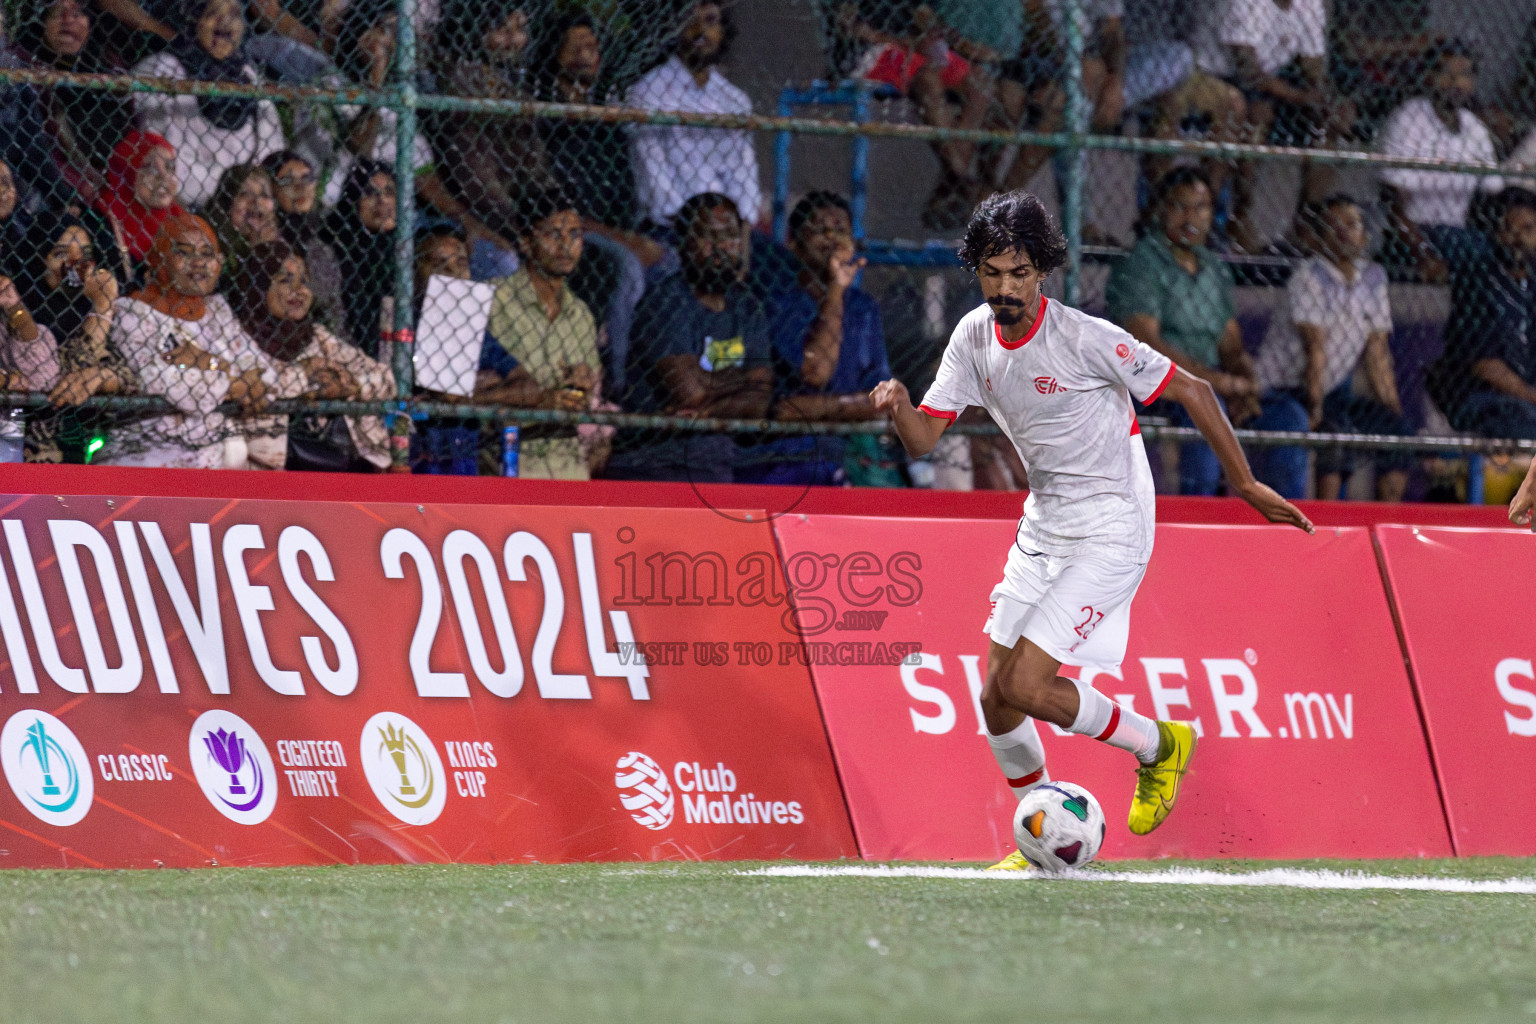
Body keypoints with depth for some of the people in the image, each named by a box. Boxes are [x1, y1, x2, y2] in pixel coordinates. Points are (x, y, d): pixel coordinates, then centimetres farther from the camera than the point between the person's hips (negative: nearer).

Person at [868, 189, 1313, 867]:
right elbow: (922, 438, 0)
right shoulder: (974, 337, -1)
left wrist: (1245, 484, -9)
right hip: (1042, 527, 7)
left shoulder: (1083, 337, -20)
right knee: (996, 700, 3)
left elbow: (1191, 391, -12)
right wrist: (898, 404, -23)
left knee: (1025, 685, -17)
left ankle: (1159, 745, 7)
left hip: (1109, 535, -7)